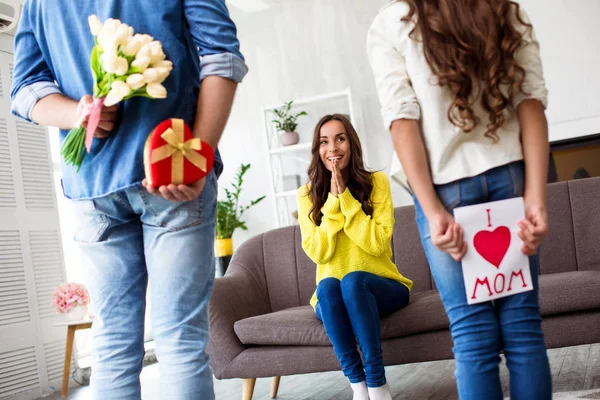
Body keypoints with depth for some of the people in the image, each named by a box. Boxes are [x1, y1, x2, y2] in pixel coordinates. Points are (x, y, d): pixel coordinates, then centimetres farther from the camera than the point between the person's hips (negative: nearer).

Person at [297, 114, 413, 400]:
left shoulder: (376, 182, -5)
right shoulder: (308, 194, -1)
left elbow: (378, 244, -16)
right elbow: (318, 253, -10)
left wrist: (346, 199, -18)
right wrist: (332, 202, -17)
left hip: (381, 287, -1)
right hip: (331, 298, 2)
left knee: (353, 280, -33)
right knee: (328, 285, -32)